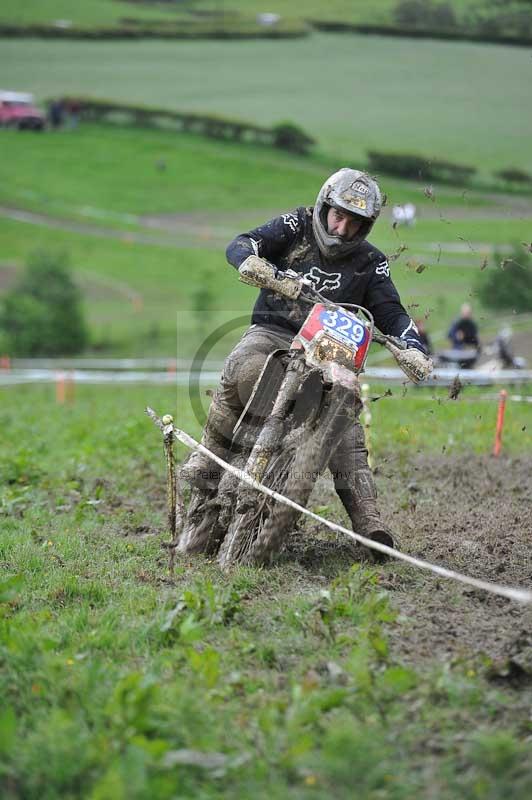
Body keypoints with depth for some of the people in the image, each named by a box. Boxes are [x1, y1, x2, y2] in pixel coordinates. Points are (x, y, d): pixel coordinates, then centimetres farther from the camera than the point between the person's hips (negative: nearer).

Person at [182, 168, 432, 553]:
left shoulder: (370, 263, 7)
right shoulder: (295, 227, 2)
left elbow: (391, 312, 4)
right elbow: (240, 244, -7)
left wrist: (414, 348, -16)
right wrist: (251, 260, -33)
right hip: (273, 332, -2)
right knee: (242, 370, -36)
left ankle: (367, 519, -19)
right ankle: (207, 459, -21)